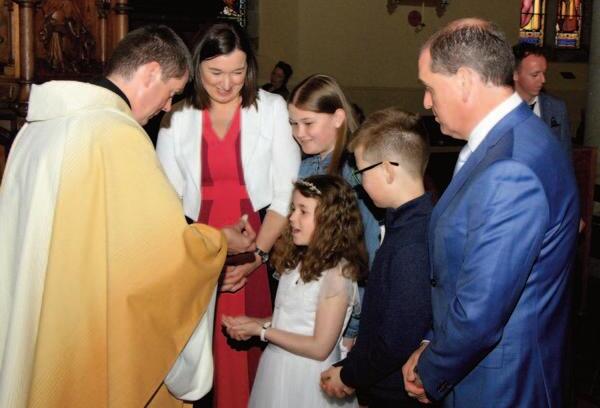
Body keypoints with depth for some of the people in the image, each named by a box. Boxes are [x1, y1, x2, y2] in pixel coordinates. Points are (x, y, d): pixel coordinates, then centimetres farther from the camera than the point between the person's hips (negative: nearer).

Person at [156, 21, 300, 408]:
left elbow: (287, 192, -2)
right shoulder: (178, 118, 7)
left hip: (260, 249, -1)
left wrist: (257, 254, -11)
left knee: (250, 346, 0)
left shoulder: (272, 108, 2)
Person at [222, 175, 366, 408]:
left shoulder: (338, 273, -20)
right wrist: (254, 323, -6)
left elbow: (320, 349, -19)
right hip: (277, 367, 7)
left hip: (308, 377, -6)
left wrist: (261, 330, -14)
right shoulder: (298, 260, 3)